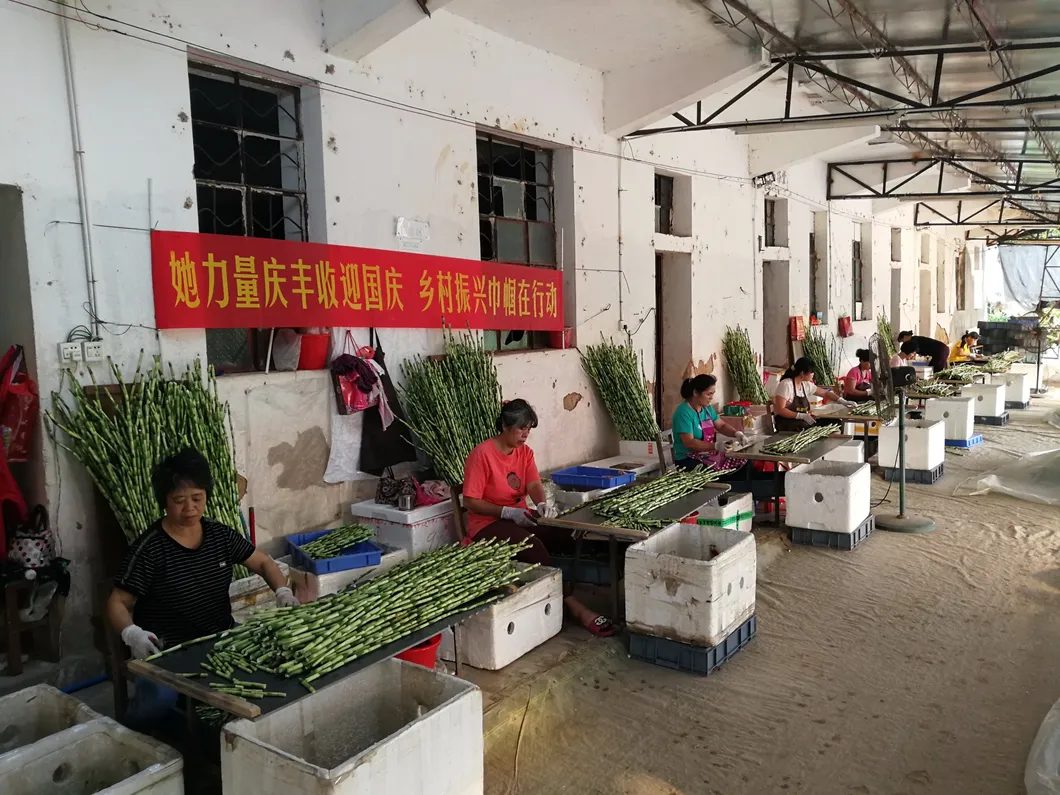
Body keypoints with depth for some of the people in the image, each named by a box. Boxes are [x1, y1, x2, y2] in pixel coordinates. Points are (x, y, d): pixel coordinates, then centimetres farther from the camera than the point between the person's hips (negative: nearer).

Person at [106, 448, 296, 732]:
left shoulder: (220, 535, 3)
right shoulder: (150, 548, -11)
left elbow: (264, 562, 12)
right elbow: (117, 602, -8)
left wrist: (283, 591, -7)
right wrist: (132, 634, -29)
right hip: (167, 649, -4)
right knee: (159, 701, -34)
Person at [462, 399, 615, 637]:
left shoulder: (525, 452, 7)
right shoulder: (482, 454, -15)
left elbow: (534, 484, -8)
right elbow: (470, 502, -17)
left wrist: (542, 504, -31)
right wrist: (508, 512, -27)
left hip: (520, 518, 7)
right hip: (488, 524, -7)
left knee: (567, 537, -18)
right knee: (533, 546, -33)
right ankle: (575, 607, -30)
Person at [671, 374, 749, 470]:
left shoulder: (707, 408, 10)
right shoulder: (683, 412, -18)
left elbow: (722, 426, 17)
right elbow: (689, 443, -24)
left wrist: (737, 433, -3)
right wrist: (716, 446, -31)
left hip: (709, 455, 8)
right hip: (688, 460, -8)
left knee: (744, 463, -8)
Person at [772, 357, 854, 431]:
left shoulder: (806, 385, 8)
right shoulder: (786, 385, -16)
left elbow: (825, 393, 22)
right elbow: (780, 410, -20)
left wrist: (844, 402, 13)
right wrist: (802, 416, -25)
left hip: (803, 422, 8)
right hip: (787, 425, -8)